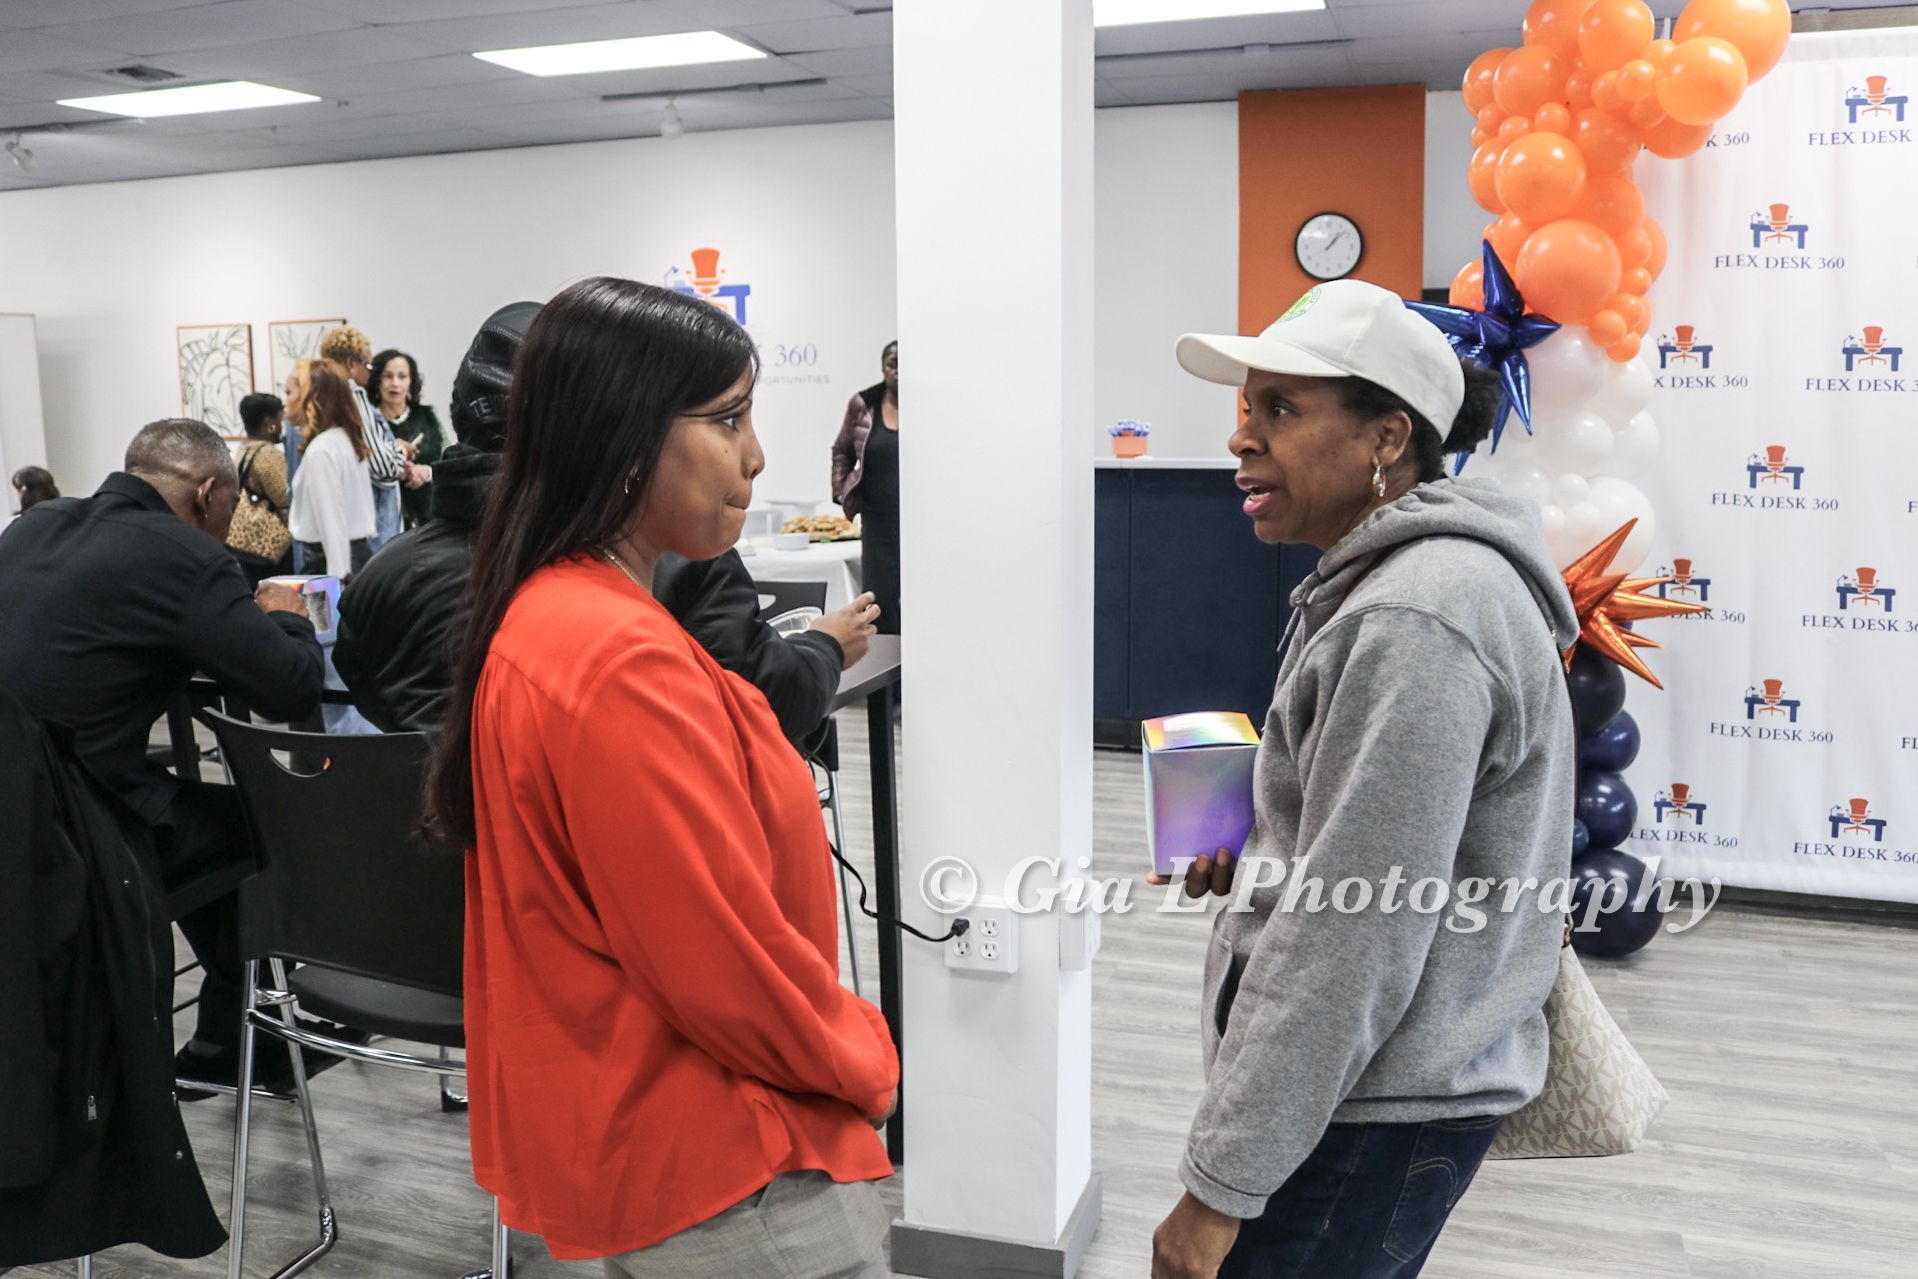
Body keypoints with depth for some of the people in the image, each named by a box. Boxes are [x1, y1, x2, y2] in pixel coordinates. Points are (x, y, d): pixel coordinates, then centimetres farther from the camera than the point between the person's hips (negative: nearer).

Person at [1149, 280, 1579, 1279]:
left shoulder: (1410, 625, -23)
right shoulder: (1405, 574, 9)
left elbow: (1353, 944, -25)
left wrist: (1220, 1186, -18)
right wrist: (1254, 853, 3)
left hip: (1373, 1115, -9)